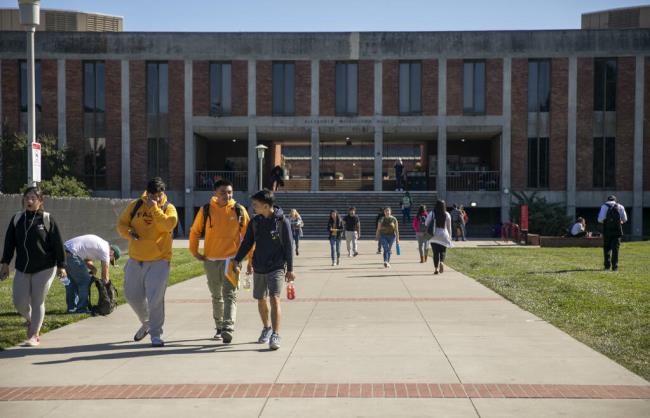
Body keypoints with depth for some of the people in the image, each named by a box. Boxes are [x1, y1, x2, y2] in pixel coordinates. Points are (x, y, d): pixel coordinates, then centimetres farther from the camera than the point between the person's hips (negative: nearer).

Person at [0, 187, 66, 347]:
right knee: (20, 302, 4)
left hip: (44, 268, -4)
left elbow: (58, 243, -5)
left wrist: (61, 265, -6)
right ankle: (31, 320, 35)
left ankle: (34, 335, 8)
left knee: (37, 301, -1)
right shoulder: (17, 218, 4)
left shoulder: (47, 219, -7)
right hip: (22, 269, 4)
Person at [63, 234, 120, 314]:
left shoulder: (100, 243, 21)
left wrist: (93, 268, 4)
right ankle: (81, 308, 6)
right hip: (71, 254, -10)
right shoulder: (105, 250, -4)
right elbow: (105, 276, 3)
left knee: (72, 281, 20)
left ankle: (71, 307, 26)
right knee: (85, 280, 0)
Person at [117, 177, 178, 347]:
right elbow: (121, 224, 7)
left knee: (155, 298, -10)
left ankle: (156, 334, 0)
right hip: (135, 260, 4)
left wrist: (154, 208, -19)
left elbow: (168, 225, -21)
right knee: (132, 295, 14)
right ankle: (146, 323, 38)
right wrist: (129, 232, -13)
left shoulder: (169, 208, -2)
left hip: (159, 260, -4)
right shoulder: (135, 206, 5)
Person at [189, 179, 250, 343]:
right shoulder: (205, 210, -1)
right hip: (211, 259, 3)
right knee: (216, 296, 15)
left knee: (230, 295, -13)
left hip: (231, 258, -2)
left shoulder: (239, 210, -3)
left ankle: (228, 329, -19)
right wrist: (194, 251, 4)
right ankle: (219, 328, 29)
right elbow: (194, 231, 10)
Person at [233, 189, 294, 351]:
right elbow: (247, 243, 9)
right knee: (261, 300, 13)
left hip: (276, 268, -5)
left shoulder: (282, 221, -8)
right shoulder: (255, 221, 4)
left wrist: (290, 269, -6)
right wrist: (237, 260, -3)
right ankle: (267, 328, 35)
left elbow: (288, 246, -5)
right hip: (259, 268, 5)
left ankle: (275, 335, -14)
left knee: (274, 299, -16)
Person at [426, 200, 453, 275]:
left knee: (435, 253, 5)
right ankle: (441, 262, -21)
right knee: (443, 252, 7)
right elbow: (449, 227, 6)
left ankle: (436, 268, 0)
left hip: (434, 236, 0)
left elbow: (427, 224, 4)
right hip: (444, 235, 0)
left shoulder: (431, 214, -1)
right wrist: (450, 236, 16)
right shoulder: (447, 215, 0)